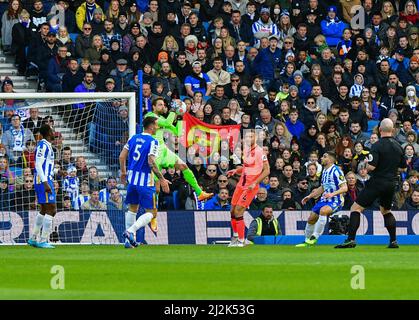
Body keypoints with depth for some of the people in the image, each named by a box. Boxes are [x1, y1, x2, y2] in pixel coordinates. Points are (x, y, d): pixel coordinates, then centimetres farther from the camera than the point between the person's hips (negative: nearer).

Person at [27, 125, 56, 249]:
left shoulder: (47, 145, 18)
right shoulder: (43, 145, -12)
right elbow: (38, 164, -19)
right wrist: (45, 183, -23)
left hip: (46, 180, 10)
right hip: (44, 180, -10)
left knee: (44, 210, 14)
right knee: (51, 208, -11)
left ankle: (33, 239, 17)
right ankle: (43, 241, -12)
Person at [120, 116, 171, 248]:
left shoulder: (134, 138, 8)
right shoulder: (153, 142, -11)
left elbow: (122, 156, 8)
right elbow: (151, 162, -20)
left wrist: (123, 172, 23)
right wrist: (162, 179, -14)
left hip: (132, 178, 7)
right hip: (145, 181, -6)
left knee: (132, 209, 19)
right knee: (151, 212, 1)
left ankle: (129, 240, 16)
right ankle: (130, 231, -18)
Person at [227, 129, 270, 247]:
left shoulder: (259, 151, -17)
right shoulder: (246, 149, 8)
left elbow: (266, 170, -16)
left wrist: (255, 183, -22)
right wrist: (236, 171, 4)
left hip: (251, 186, -8)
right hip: (241, 183, 8)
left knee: (238, 212, -10)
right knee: (232, 211, 11)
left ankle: (241, 242, 0)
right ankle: (235, 236, 31)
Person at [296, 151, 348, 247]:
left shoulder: (336, 171, -14)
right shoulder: (325, 171, 13)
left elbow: (345, 188, -18)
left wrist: (333, 194, -32)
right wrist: (309, 196, 22)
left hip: (336, 200, -9)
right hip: (325, 199, 9)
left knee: (323, 210, -36)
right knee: (311, 219, 6)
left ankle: (315, 237, -31)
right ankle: (307, 241, 23)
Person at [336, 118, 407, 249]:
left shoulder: (377, 146, -14)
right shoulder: (398, 146, 5)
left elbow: (371, 167, -21)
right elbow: (403, 167, 14)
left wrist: (366, 162, 0)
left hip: (377, 183, -6)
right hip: (392, 184, 6)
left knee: (356, 208, -3)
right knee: (386, 210, 27)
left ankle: (351, 239, -15)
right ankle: (393, 241, 21)